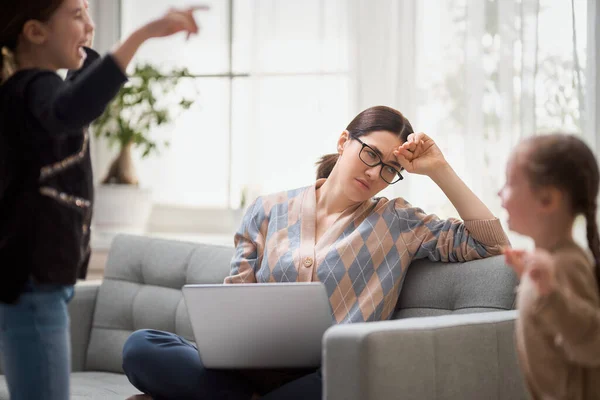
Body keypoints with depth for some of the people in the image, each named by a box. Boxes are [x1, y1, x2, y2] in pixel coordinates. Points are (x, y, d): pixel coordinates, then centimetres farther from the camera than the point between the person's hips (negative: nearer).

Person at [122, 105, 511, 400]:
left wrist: (440, 170, 3)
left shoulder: (398, 222, 12)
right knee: (140, 346, -24)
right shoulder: (269, 211, 16)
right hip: (254, 368, 1)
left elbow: (492, 244, 7)